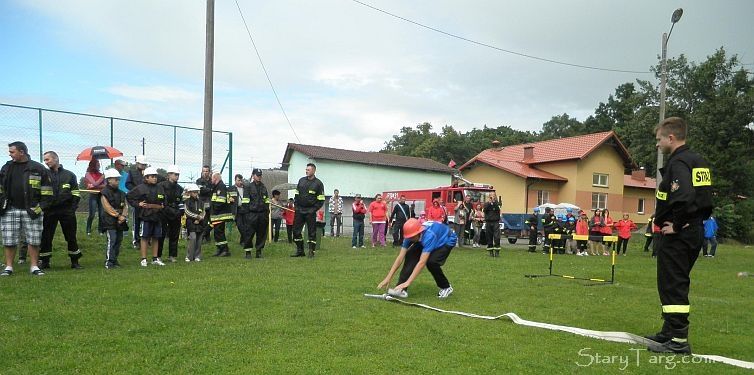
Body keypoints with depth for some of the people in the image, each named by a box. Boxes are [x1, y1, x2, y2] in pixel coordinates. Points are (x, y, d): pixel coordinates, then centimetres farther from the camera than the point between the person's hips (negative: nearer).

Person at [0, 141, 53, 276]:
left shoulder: (38, 169, 0)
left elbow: (47, 192, 0)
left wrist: (40, 207, -7)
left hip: (31, 211, -3)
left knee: (34, 240, 1)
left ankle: (34, 266, 12)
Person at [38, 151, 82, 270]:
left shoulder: (69, 175, 8)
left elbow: (76, 194, 8)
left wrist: (73, 208, -3)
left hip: (67, 211, -1)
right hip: (49, 211, 1)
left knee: (71, 237, 4)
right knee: (46, 237, 2)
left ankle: (75, 261, 13)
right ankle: (44, 261, 13)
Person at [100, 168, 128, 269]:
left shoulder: (121, 193, 15)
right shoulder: (105, 193, -4)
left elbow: (125, 206, 9)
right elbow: (108, 208, -11)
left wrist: (123, 216, -8)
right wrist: (118, 215, -12)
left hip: (120, 222, 6)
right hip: (110, 222, -6)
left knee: (118, 240, 8)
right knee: (111, 240, -12)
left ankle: (115, 260, 17)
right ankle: (109, 262, -8)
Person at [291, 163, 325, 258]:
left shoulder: (318, 183, -2)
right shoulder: (301, 180, 10)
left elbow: (321, 200, -2)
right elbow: (296, 194, 16)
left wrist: (314, 209, -9)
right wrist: (296, 206, 6)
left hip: (310, 212, -4)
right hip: (299, 211, 4)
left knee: (311, 232, -1)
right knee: (296, 230, 5)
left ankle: (311, 252, 6)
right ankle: (300, 251, 15)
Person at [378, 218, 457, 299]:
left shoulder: (429, 235, -43)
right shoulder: (411, 234, -24)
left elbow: (422, 262, -47)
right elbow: (400, 257, -23)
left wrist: (408, 282, -49)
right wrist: (388, 278, -27)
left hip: (447, 241, -6)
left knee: (431, 261, -29)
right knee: (410, 255, -16)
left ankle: (446, 287, -3)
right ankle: (401, 289, -13)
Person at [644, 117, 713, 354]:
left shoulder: (678, 162, -16)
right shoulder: (699, 162, 15)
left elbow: (684, 197, -31)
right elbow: (705, 198, 21)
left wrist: (677, 226, -19)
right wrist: (697, 221, 17)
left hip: (678, 236, -10)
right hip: (695, 232, 10)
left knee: (672, 285, -4)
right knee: (678, 284, 17)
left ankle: (678, 340, 0)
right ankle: (670, 332, 26)